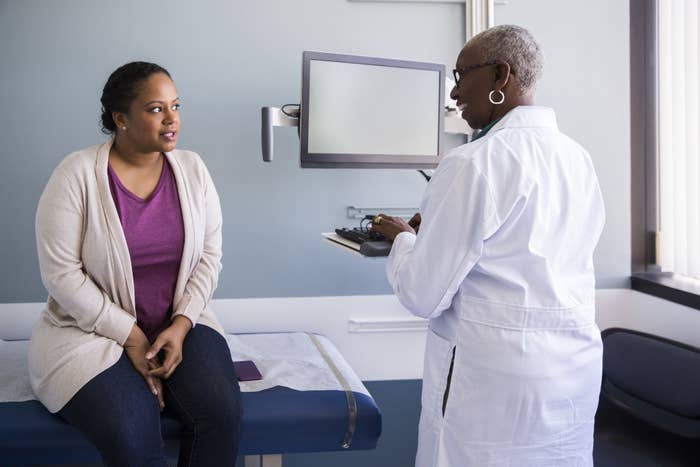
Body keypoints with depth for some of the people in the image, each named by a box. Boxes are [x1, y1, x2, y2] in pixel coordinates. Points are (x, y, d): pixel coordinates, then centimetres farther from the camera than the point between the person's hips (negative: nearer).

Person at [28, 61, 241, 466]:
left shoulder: (192, 169, 0)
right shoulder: (77, 174, -11)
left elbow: (209, 256, 1)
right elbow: (61, 273, -13)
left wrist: (181, 325, -13)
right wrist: (131, 337, -16)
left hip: (179, 323, 3)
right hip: (94, 329, -3)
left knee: (222, 412, -23)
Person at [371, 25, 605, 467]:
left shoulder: (473, 164, -19)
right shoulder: (578, 158, 5)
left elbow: (424, 296, -17)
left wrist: (403, 238, 2)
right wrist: (434, 230, 16)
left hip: (495, 376, -7)